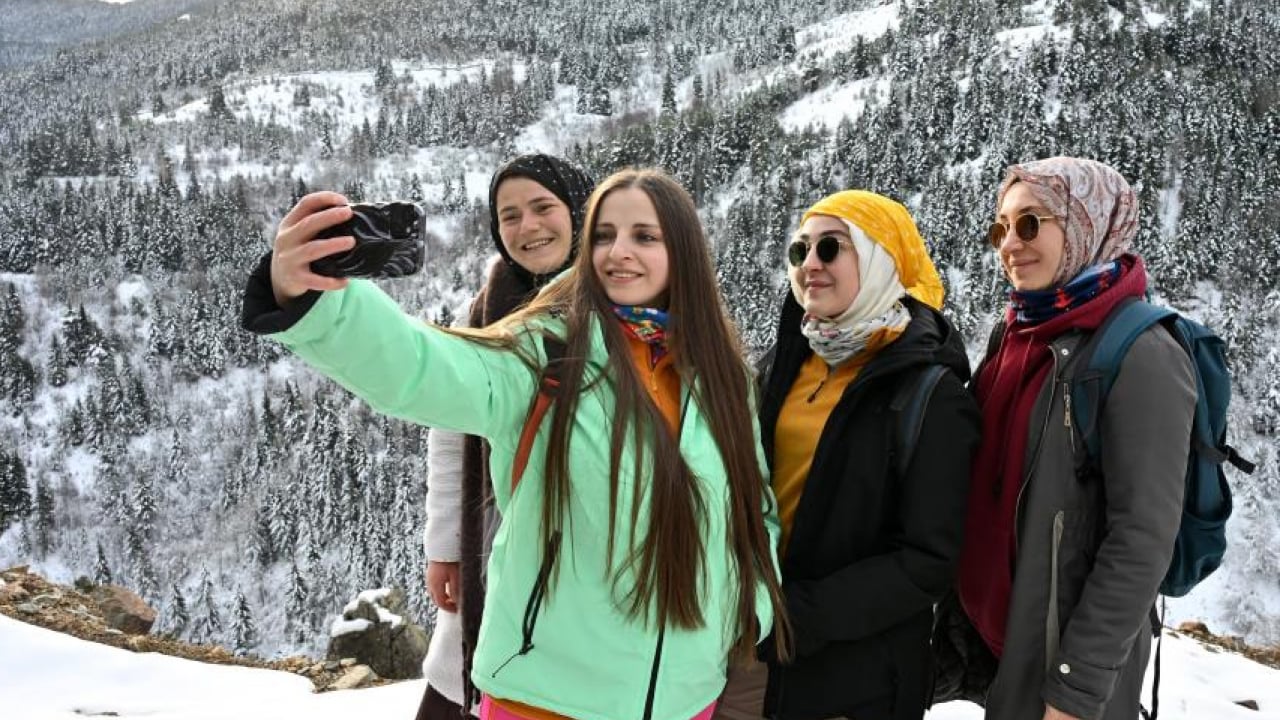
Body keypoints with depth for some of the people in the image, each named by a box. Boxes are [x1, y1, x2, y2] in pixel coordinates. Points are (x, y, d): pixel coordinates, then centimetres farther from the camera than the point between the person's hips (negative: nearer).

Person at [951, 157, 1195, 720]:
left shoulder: (1140, 355, -17)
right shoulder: (1014, 337, 4)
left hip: (1068, 651, -6)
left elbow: (1142, 538, -19)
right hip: (993, 633, 6)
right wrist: (964, 619, 12)